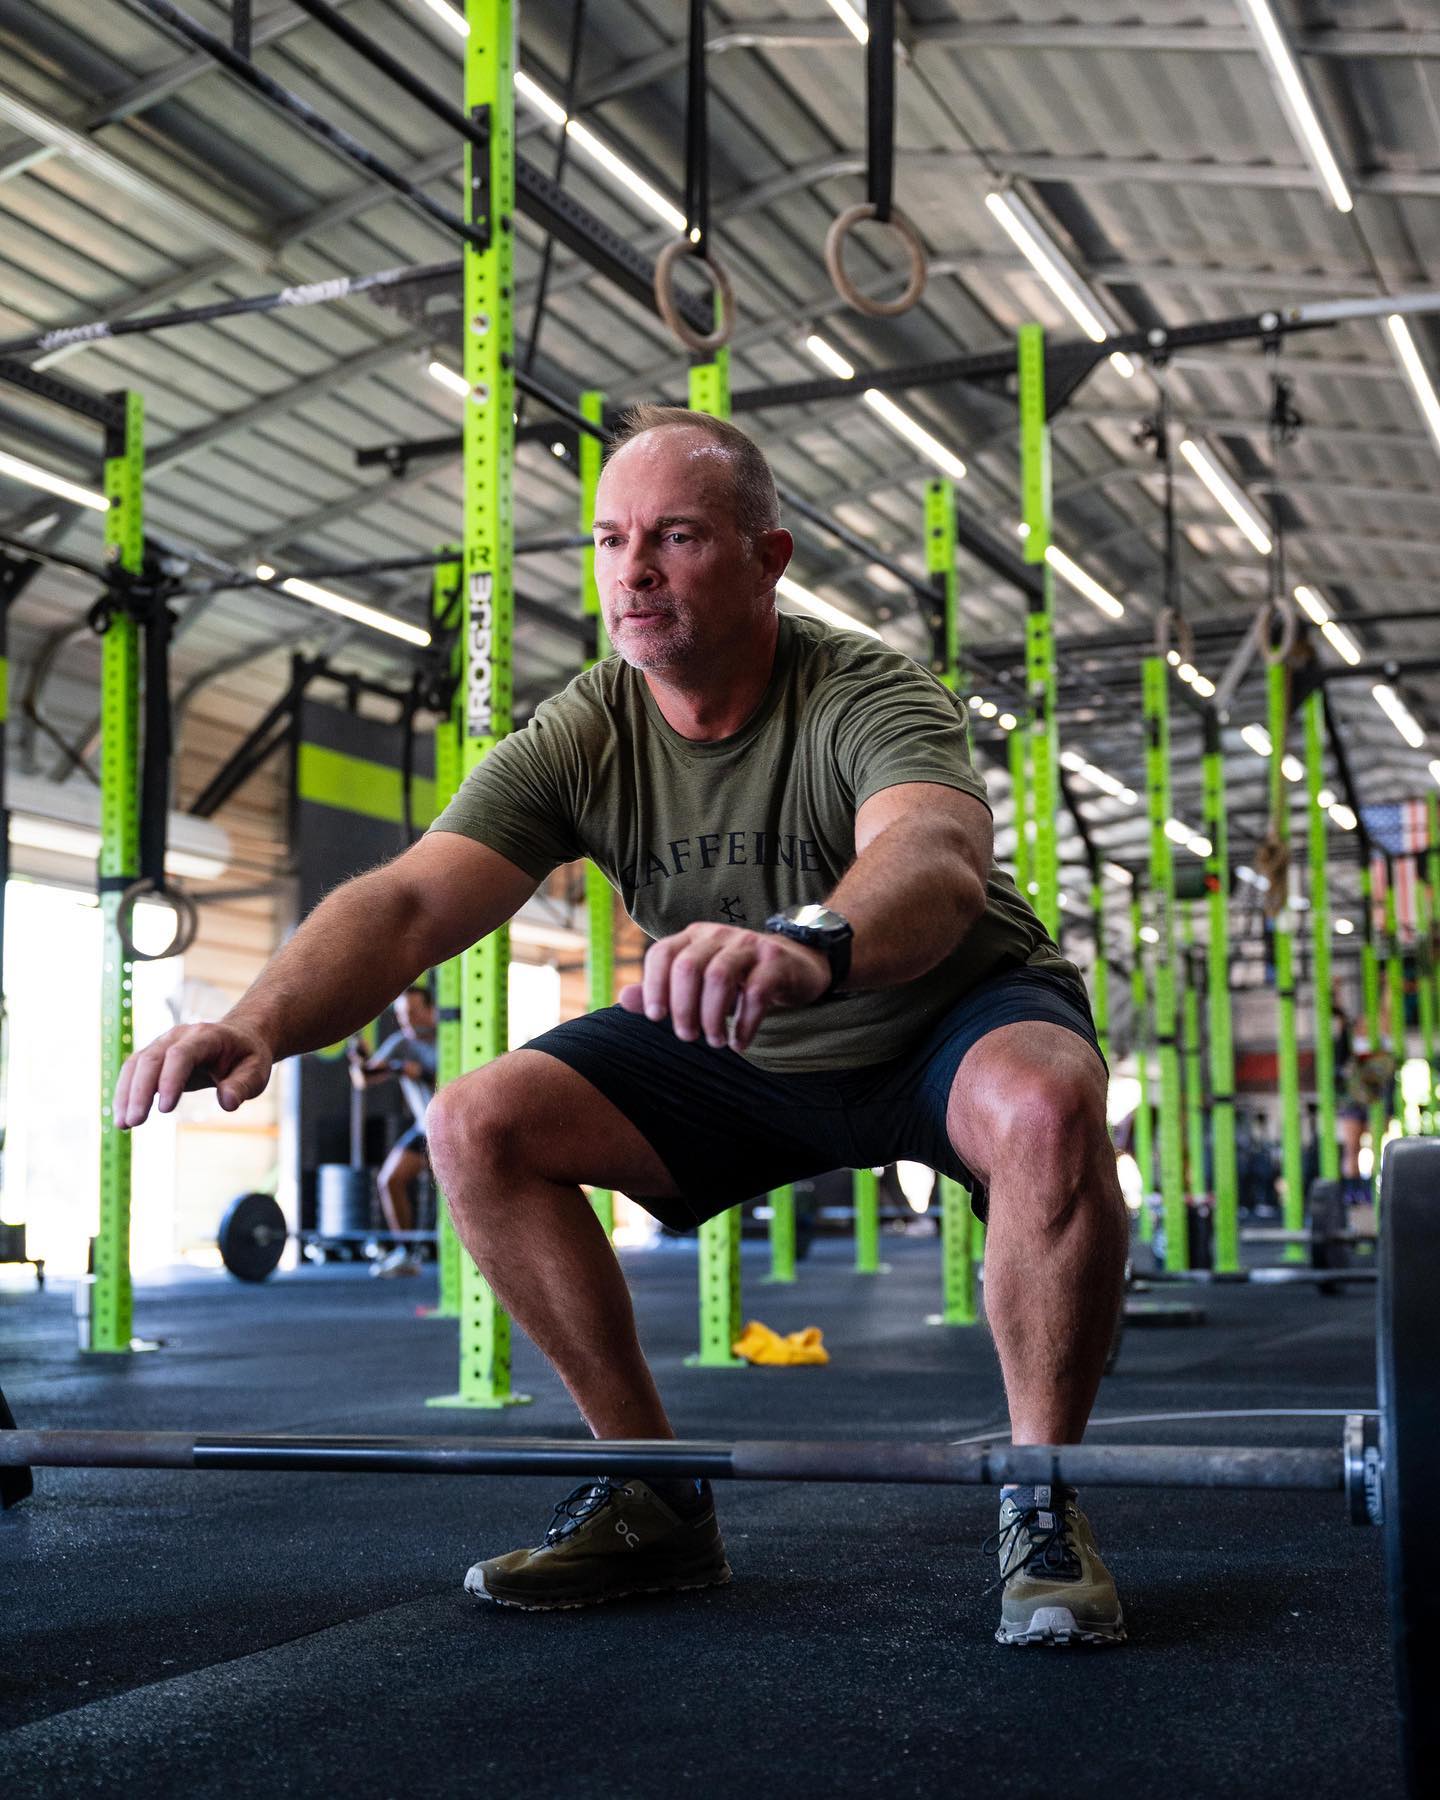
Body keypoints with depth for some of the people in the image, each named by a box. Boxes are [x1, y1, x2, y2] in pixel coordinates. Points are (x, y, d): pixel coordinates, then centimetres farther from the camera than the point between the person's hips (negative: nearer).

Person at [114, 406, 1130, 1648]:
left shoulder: (867, 698, -27)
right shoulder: (579, 743, -14)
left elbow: (939, 856, -49)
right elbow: (407, 901, -27)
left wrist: (807, 942, -73)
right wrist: (259, 1024, -48)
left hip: (948, 1019, -4)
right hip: (742, 1059, 5)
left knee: (1046, 1104, -38)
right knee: (478, 1123, -13)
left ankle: (1041, 1506, -17)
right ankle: (659, 1500, -2)